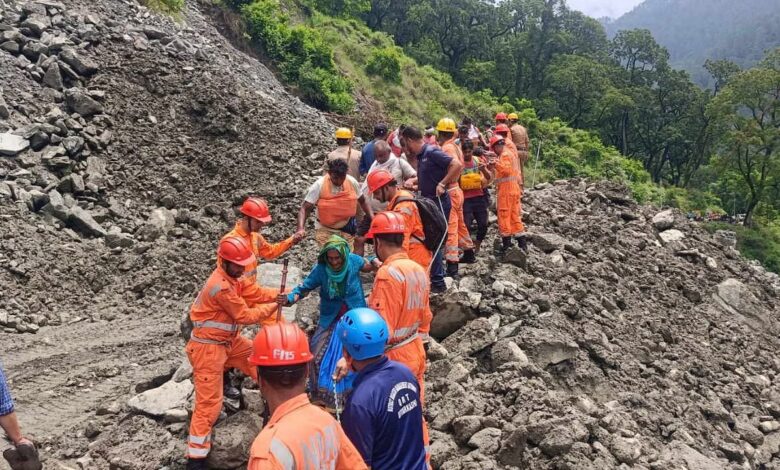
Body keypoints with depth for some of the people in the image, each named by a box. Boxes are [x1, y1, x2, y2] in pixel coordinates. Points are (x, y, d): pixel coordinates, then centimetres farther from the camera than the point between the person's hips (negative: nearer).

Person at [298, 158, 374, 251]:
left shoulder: (352, 182, -11)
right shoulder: (319, 185, -19)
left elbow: (362, 201, 7)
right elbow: (305, 209, -17)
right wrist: (300, 229, -31)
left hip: (346, 229, 3)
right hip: (325, 229, -2)